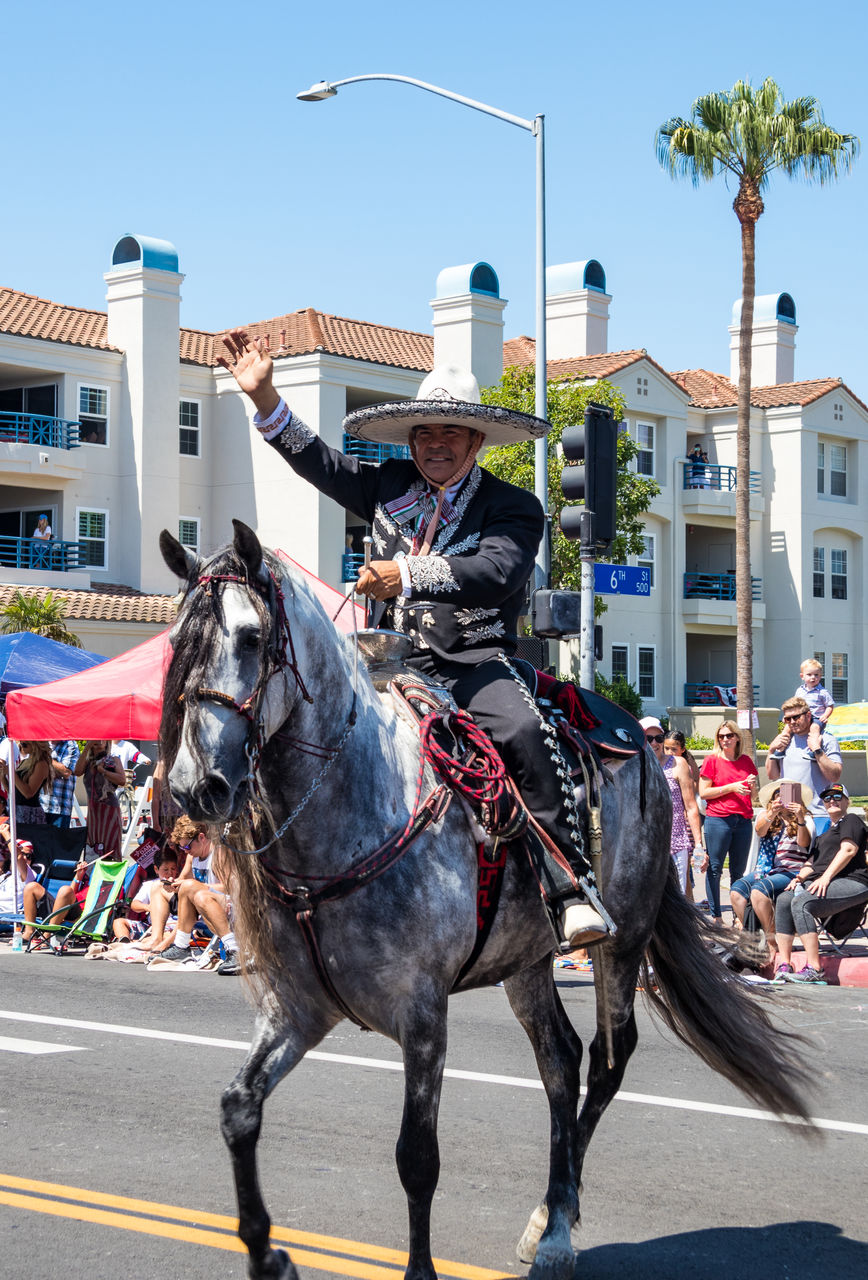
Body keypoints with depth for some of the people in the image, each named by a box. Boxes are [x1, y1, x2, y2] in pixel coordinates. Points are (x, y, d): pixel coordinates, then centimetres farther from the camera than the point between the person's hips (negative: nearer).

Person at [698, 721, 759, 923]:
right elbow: (703, 792, -5)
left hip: (743, 821, 4)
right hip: (718, 820, -4)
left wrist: (752, 785, -1)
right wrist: (731, 787, -12)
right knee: (714, 868, -4)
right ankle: (715, 916, 0)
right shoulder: (712, 760, 1)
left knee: (739, 871, 6)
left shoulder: (746, 761, 14)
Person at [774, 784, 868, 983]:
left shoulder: (851, 820, 6)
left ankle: (814, 969, -36)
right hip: (822, 882, 8)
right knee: (783, 900, -18)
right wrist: (801, 876, 5)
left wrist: (825, 877, -19)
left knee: (801, 903, -31)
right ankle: (784, 966, -24)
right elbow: (813, 860, 28)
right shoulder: (826, 831, 33)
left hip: (851, 882, -8)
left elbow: (848, 850, -10)